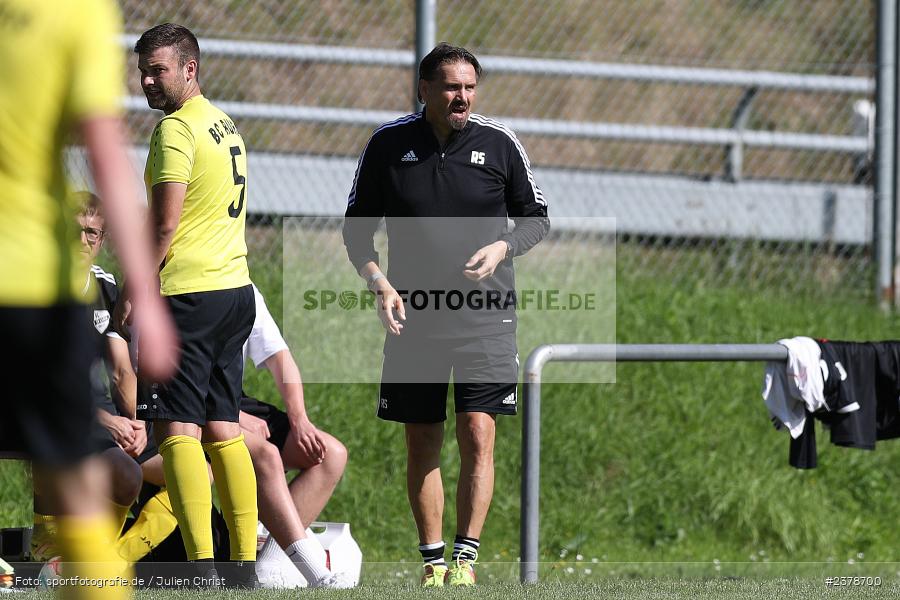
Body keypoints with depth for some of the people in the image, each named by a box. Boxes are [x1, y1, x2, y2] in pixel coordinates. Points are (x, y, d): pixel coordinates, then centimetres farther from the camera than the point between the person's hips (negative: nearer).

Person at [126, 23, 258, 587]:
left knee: (178, 430, -10)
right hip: (235, 289, 9)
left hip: (188, 293, -9)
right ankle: (244, 564, 7)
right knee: (223, 430, 10)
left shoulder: (175, 129, -11)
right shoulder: (225, 126, 18)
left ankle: (202, 564, -19)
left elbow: (165, 225, -17)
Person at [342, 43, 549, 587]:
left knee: (478, 436, -11)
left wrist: (501, 248, -9)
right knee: (422, 444, 4)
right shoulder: (388, 144, 2)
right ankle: (433, 560, 12)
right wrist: (380, 283, -6)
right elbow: (357, 228, 9)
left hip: (485, 317, -1)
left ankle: (466, 558, -8)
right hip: (413, 317, 1)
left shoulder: (499, 143, 1)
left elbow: (536, 217, 11)